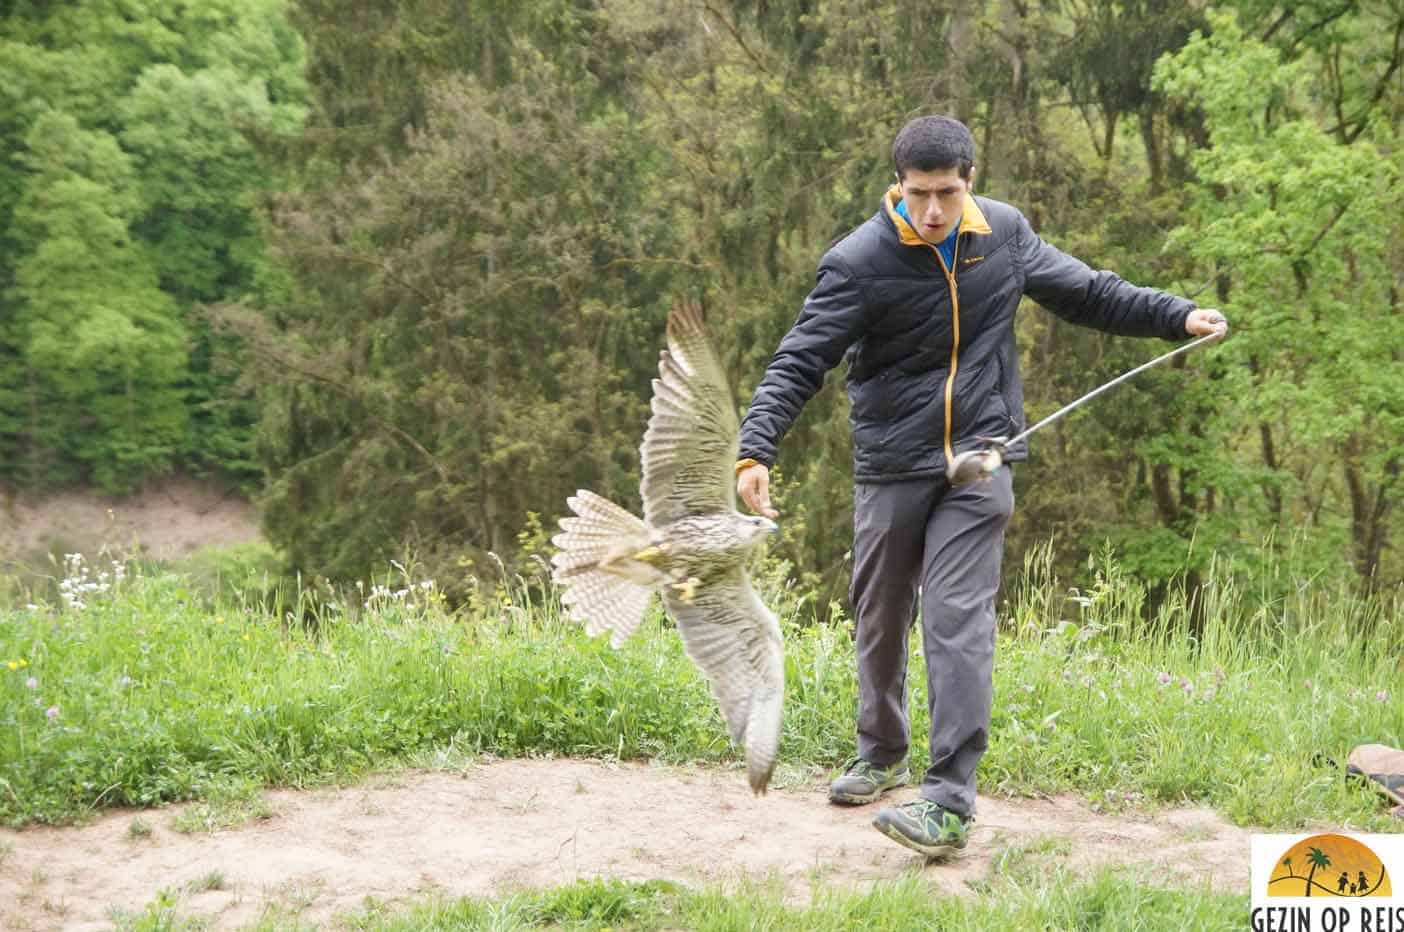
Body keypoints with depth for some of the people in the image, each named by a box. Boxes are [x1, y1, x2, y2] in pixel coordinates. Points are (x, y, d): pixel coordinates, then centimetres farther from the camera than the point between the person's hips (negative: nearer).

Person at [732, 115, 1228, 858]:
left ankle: (951, 802, -13)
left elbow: (1084, 293, 14)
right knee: (881, 621, 12)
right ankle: (882, 756, 35)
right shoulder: (859, 261, -12)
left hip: (979, 462, 0)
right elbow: (800, 362, -14)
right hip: (891, 468, 0)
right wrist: (756, 448, -27)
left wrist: (1178, 317, 9)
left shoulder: (1004, 234, 0)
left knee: (958, 621, -11)